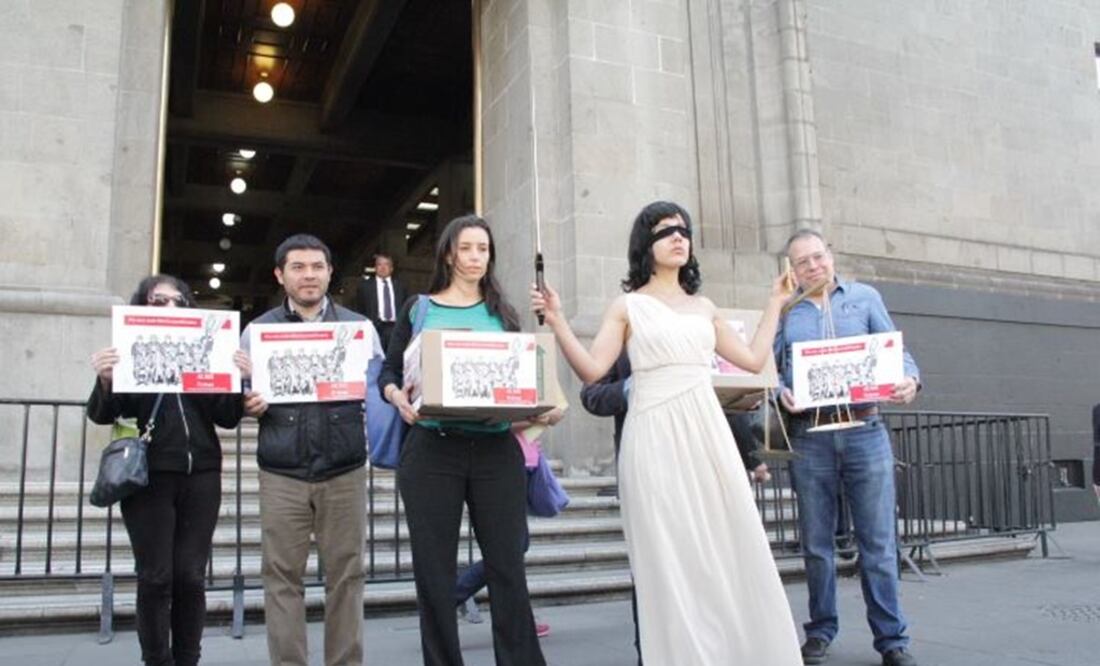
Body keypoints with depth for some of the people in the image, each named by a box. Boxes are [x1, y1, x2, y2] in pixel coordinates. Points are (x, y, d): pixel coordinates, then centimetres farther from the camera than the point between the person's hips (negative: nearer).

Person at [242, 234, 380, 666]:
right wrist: (248, 405, -13)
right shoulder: (258, 330, 10)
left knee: (345, 574, 4)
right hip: (282, 474, 0)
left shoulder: (358, 327, 10)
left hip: (344, 472, 0)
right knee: (282, 575, 3)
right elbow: (240, 393, 9)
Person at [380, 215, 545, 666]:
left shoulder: (501, 312, 13)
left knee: (507, 566, 1)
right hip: (431, 450, -1)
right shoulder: (419, 309, 8)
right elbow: (388, 372, 8)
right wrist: (398, 397, -14)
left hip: (497, 450, 1)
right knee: (434, 570, 4)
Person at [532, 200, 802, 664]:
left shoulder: (704, 308, 17)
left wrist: (775, 304, 26)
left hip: (707, 433, 4)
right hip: (655, 438, -4)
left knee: (731, 549, 3)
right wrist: (557, 323, -15)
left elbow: (753, 360, 20)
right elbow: (592, 370, -4)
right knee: (671, 560, -2)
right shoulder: (628, 306, 6)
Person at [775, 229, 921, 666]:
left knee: (878, 540, 1)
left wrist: (910, 378, -13)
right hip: (809, 437, 1)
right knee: (816, 543, 8)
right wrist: (781, 392, -16)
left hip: (865, 431, 0)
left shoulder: (865, 297, 11)